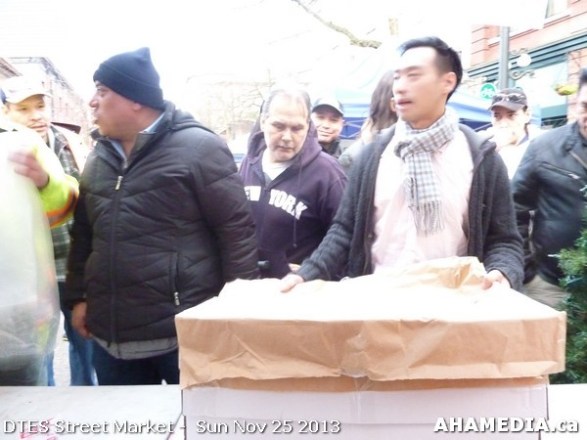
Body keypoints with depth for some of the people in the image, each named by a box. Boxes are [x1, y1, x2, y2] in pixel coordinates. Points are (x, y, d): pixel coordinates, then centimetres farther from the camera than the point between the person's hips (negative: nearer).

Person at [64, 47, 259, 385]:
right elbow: (84, 233, 18)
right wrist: (79, 296, 15)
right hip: (111, 335, 7)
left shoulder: (197, 147, -11)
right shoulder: (99, 157, 11)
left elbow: (237, 227, -12)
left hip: (187, 332, -6)